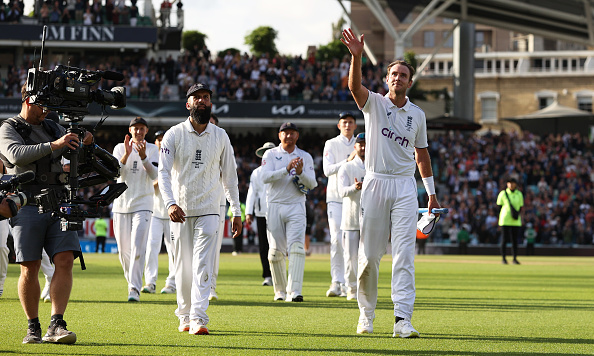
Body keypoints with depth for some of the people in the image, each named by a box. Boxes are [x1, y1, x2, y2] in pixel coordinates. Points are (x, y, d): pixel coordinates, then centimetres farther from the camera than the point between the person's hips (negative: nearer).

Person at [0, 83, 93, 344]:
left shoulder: (53, 128, 22)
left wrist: (84, 145, -1)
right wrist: (54, 145, -26)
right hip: (28, 204, -4)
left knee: (65, 261, -10)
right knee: (30, 268, -6)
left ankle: (56, 325, -12)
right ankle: (33, 327, 5)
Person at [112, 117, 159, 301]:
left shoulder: (152, 149, 3)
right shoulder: (120, 148, 6)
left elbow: (154, 175, -11)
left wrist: (143, 156, -25)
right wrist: (126, 154, -23)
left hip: (142, 204, -2)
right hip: (121, 203, 2)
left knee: (138, 248, -14)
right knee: (123, 249, 6)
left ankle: (135, 289, -17)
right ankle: (131, 281, 25)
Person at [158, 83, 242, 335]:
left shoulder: (220, 137, 6)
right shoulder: (174, 135, -1)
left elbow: (230, 175, 11)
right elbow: (163, 172, -9)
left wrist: (236, 212, 8)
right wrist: (170, 203, -25)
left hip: (209, 210, 0)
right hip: (180, 210, 0)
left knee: (202, 265, -11)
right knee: (183, 267, 5)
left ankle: (199, 318, -18)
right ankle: (185, 316, 19)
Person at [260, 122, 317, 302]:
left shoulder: (305, 157, 11)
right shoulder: (271, 155, 7)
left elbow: (312, 184, 2)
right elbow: (265, 177, -10)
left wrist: (300, 172, -18)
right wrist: (287, 169, -22)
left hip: (296, 207, 0)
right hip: (275, 206, 0)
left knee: (296, 247, -16)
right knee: (276, 251, 1)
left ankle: (294, 291, -24)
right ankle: (280, 290, 15)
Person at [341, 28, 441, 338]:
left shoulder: (417, 114, 10)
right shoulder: (373, 103, 2)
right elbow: (354, 85, -20)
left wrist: (431, 191, 19)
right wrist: (356, 56, -37)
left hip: (405, 187, 1)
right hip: (375, 183, -1)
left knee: (404, 254, -9)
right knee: (369, 254, 3)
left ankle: (402, 319, -15)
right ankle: (366, 314, 19)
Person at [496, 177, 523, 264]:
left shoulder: (519, 194, 9)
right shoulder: (503, 193, 1)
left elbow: (521, 207, 13)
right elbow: (499, 205, 3)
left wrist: (518, 214, -4)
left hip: (516, 221, 3)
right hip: (505, 220, -3)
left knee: (515, 240, 2)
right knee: (504, 239, -2)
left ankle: (515, 258, 9)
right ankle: (503, 258, 7)